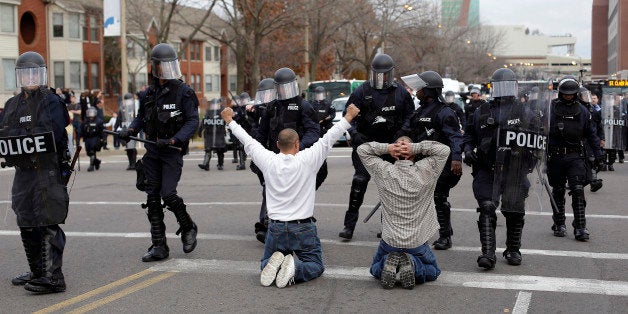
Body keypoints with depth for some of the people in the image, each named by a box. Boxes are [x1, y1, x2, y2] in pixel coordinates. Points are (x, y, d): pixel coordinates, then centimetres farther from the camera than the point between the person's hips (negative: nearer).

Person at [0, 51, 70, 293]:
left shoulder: (52, 102, -5)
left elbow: (53, 136, -18)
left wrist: (23, 141, -24)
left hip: (48, 171, -7)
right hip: (23, 172, 7)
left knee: (48, 224, -10)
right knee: (26, 225, 14)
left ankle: (53, 276, -10)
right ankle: (37, 272, 26)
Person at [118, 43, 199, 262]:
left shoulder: (183, 92, -7)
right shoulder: (148, 94, 8)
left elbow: (192, 121, -11)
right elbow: (141, 118, 20)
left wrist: (172, 140, -21)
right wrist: (129, 131, 0)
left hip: (173, 151, -5)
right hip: (152, 151, 6)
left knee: (168, 194, -14)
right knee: (153, 198, 4)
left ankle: (188, 228, 14)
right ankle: (159, 246, 10)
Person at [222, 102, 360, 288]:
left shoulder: (268, 161, -4)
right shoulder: (307, 160, -10)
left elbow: (247, 141, 9)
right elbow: (329, 138, -2)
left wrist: (230, 121, 23)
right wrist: (348, 117, 9)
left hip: (276, 229, 2)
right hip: (304, 229, -2)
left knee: (266, 264, 21)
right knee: (316, 266, 11)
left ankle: (274, 264, -14)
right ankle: (295, 268, -21)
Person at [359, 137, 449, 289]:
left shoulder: (384, 171, -10)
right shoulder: (424, 171, -13)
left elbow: (362, 149, 2)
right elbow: (443, 149, -2)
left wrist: (387, 148, -10)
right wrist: (415, 147, -10)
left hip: (389, 241, 1)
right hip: (417, 242, -1)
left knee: (375, 269, 27)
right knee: (433, 272, 23)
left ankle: (389, 263, -7)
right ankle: (412, 265, -8)